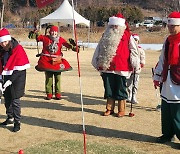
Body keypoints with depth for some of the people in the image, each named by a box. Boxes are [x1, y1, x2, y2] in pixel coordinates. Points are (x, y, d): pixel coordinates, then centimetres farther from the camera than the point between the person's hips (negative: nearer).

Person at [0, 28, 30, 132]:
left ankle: (17, 122, 1)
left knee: (15, 99, -8)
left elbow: (20, 69, -17)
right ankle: (10, 118, 29)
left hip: (17, 78, -6)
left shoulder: (18, 49, -15)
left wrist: (10, 80, -18)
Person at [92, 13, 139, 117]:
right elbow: (99, 50, 18)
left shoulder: (127, 36, -1)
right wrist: (97, 63, 17)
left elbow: (134, 50, -2)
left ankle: (122, 110, 14)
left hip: (121, 69, -4)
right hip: (107, 68, 4)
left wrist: (135, 65, -7)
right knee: (109, 89, 10)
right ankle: (109, 109, 21)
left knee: (120, 89, 4)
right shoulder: (106, 36, 13)